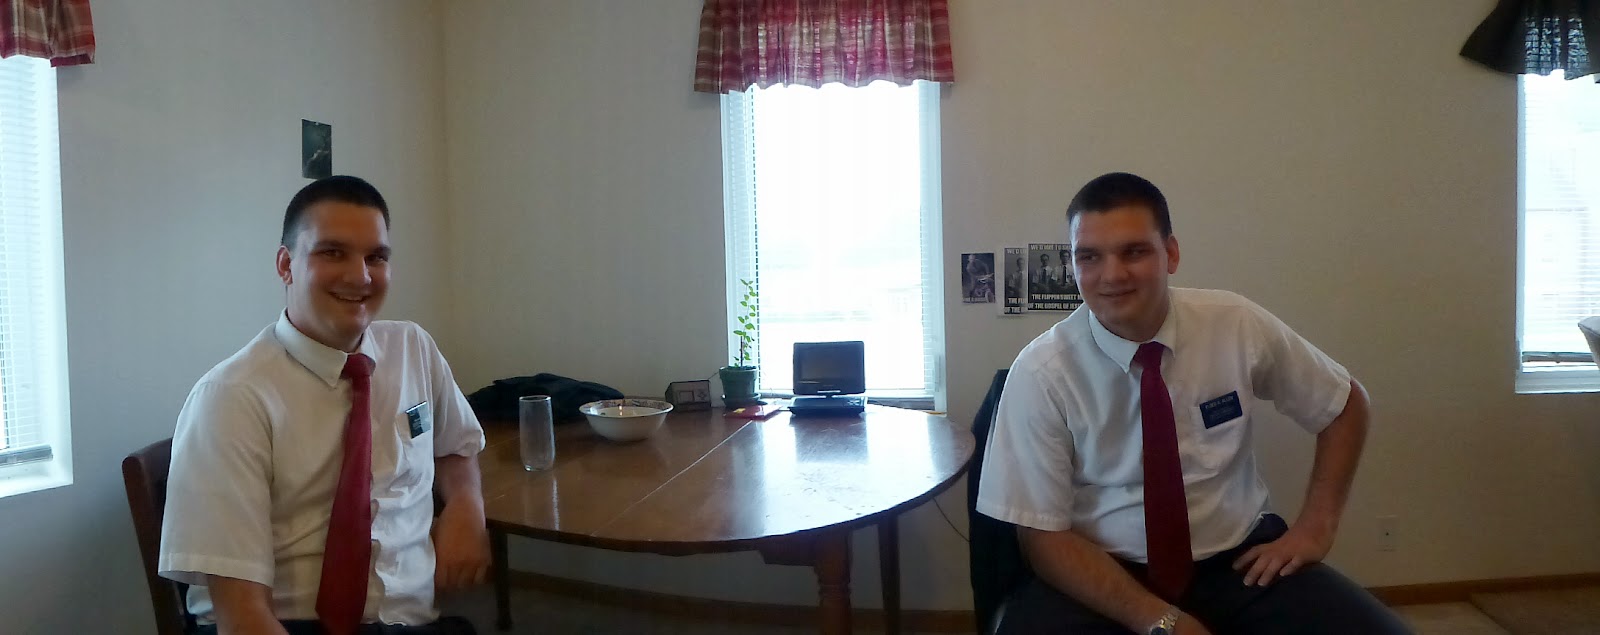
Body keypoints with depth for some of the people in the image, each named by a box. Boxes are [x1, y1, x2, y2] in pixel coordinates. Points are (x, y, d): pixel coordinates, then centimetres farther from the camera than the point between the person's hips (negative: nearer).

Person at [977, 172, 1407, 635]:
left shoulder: (1239, 327, -6)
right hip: (1103, 574, -2)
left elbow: (1345, 405, 10)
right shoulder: (1039, 373, -13)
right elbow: (1045, 536, -11)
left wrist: (1316, 526, 0)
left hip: (1239, 560, 3)